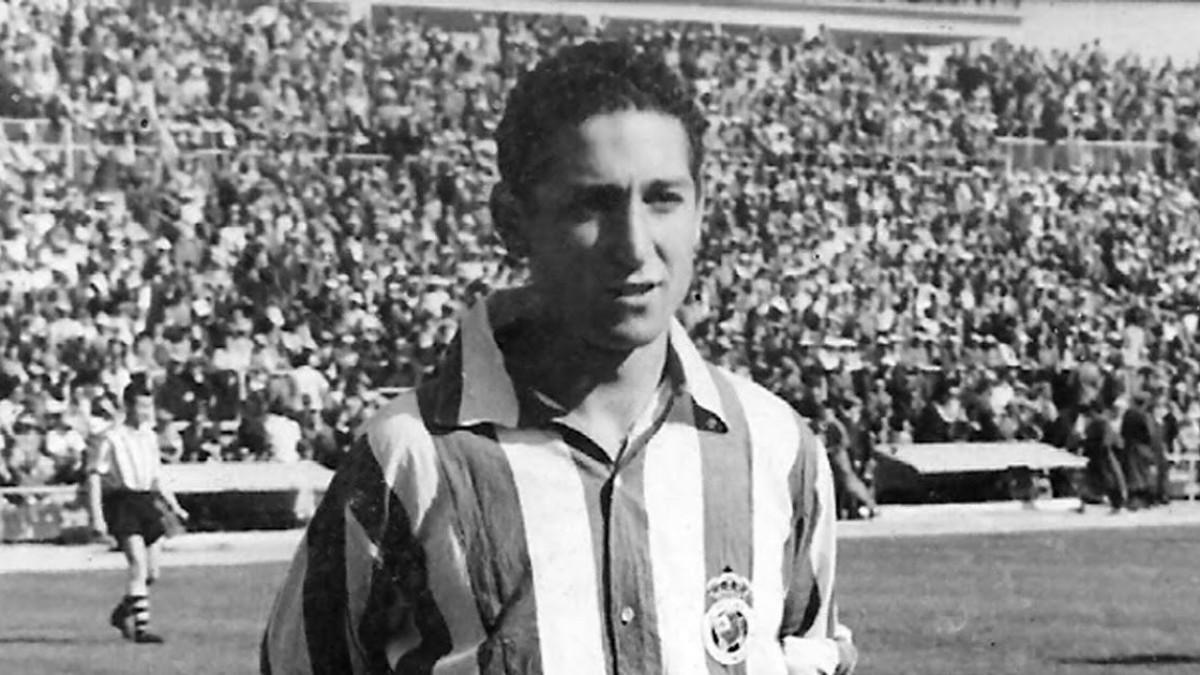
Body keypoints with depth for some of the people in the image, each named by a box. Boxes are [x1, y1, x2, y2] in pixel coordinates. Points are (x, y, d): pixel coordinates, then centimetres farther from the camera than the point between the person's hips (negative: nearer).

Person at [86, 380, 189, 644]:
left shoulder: (149, 437, 14)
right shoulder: (112, 438, -7)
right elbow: (94, 476, -8)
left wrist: (174, 506, 17)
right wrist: (97, 517, -15)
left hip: (146, 502, 7)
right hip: (121, 502, -7)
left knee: (151, 572, 7)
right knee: (138, 564, -18)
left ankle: (122, 613, 29)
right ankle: (141, 627, -17)